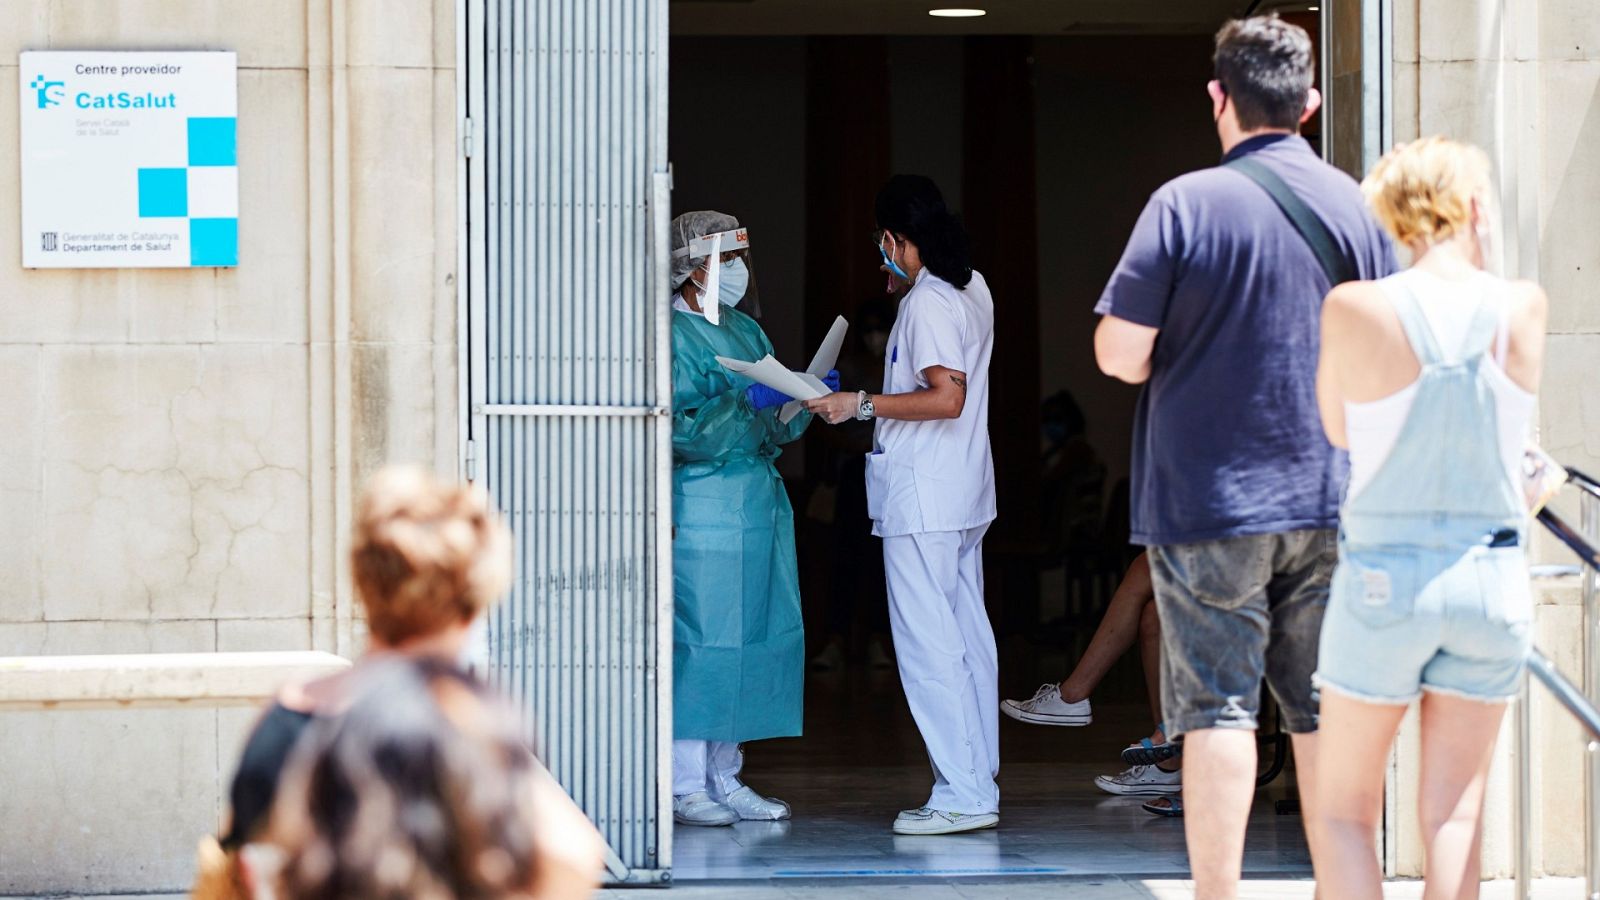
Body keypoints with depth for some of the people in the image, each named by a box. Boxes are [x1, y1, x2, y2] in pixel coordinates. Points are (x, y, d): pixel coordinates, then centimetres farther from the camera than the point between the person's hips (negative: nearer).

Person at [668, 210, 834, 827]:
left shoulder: (746, 331, 18)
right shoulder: (672, 335, -7)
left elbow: (778, 428, 18)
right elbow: (678, 429, -16)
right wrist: (748, 404, -20)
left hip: (759, 506, 8)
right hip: (702, 512, -8)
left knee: (752, 634, 7)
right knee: (698, 638, -8)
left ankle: (725, 778, 14)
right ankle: (685, 784, -3)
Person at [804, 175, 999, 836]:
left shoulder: (927, 303, -15)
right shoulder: (972, 289, 13)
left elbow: (947, 396, -24)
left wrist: (862, 405, -18)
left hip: (922, 496, -10)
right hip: (964, 491, 10)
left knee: (927, 642, -8)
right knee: (967, 639, 10)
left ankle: (962, 794, -9)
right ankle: (978, 789, 13)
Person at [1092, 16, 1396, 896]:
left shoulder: (1185, 204, -10)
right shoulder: (1359, 207, 2)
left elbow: (1119, 354, -11)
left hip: (1209, 502, -3)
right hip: (1331, 501, 3)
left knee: (1218, 709, 0)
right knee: (1327, 713, 9)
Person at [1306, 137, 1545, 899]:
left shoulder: (1356, 308, -12)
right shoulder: (1522, 309, -5)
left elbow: (1337, 431, 3)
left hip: (1384, 576, -2)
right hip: (1491, 578, 2)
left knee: (1343, 810, 10)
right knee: (1453, 810, 10)